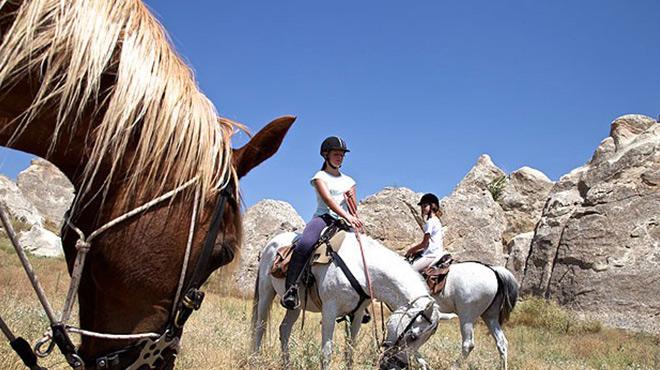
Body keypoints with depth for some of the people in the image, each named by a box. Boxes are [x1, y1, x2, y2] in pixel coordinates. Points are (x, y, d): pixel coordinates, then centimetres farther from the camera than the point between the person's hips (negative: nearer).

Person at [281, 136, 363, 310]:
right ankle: (290, 288, -30)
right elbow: (328, 200, -10)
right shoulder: (320, 176, 8)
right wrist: (346, 216, -25)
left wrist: (352, 198, -2)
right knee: (305, 244, -36)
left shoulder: (348, 181, 23)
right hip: (323, 217, -5)